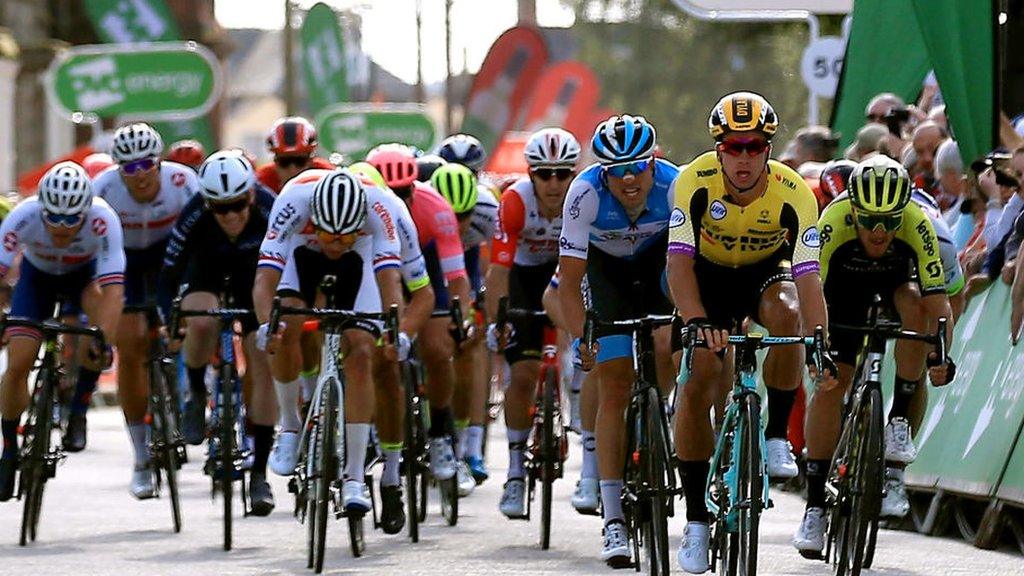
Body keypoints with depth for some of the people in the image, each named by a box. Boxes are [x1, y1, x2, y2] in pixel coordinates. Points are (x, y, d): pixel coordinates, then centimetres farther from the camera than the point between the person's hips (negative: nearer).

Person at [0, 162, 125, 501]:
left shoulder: (102, 220, -37)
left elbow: (113, 289, -43)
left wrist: (103, 342, -56)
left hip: (84, 273, -1)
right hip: (37, 275, 1)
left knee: (98, 301, -34)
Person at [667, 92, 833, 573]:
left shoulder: (793, 194, -29)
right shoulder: (696, 181, -29)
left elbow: (808, 275, -33)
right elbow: (679, 260, -34)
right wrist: (698, 322, -49)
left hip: (767, 272, 0)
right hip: (710, 276, 0)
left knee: (786, 313, -34)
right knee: (697, 383, -14)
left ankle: (776, 437, -17)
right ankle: (695, 520, -5)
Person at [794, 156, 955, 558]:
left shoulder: (917, 225, -35)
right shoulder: (834, 223, -37)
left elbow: (937, 300, -37)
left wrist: (942, 357, -52)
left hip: (898, 273, 0)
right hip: (846, 279, 0)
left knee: (914, 305, -34)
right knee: (830, 382, -12)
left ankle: (899, 423, -18)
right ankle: (814, 509, -5)